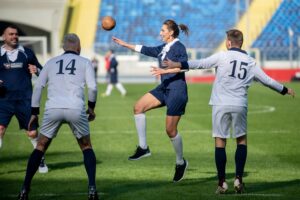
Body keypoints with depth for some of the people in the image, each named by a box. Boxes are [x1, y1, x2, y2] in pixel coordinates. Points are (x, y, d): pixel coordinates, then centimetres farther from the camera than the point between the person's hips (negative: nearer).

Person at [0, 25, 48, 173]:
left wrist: (36, 70, -9)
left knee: (32, 133, 4)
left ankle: (40, 160, 26)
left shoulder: (27, 53, 7)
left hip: (25, 100, 1)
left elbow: (42, 71, 14)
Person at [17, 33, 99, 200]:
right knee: (86, 147, 17)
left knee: (40, 147, 14)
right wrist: (92, 107, 16)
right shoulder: (85, 62, 13)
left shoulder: (51, 62, 20)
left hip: (53, 109, 1)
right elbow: (92, 87, 1)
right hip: (76, 109, -1)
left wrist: (34, 113, 17)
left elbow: (38, 87, 14)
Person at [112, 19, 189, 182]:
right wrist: (124, 44, 29)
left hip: (177, 90, -9)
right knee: (138, 107, -1)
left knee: (170, 130, -7)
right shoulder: (164, 48, 15)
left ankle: (180, 163, 13)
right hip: (164, 88, 9)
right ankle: (143, 148, 1)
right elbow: (146, 50, 25)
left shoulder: (179, 47, -11)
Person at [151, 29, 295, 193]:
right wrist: (285, 90, 32)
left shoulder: (223, 56, 1)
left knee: (220, 142, 3)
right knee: (241, 140, 15)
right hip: (240, 106, 2)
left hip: (220, 105, -2)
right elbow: (267, 80, 17)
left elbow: (200, 64, -6)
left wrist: (178, 65, -5)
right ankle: (238, 179, 4)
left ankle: (222, 183, 1)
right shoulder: (250, 62, 11)